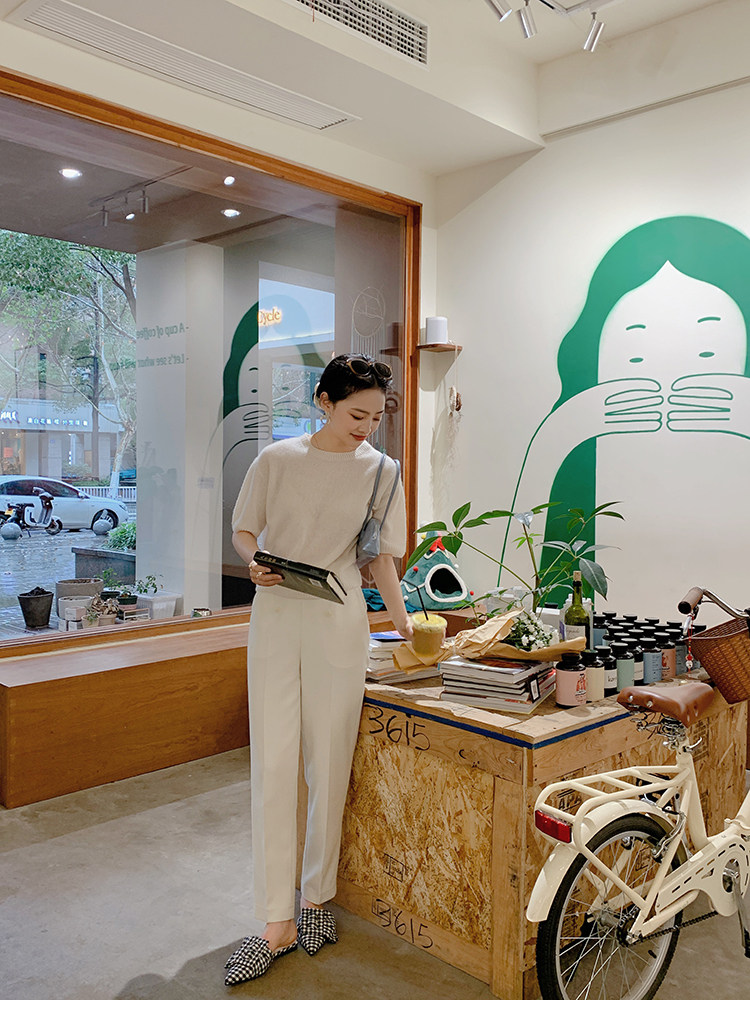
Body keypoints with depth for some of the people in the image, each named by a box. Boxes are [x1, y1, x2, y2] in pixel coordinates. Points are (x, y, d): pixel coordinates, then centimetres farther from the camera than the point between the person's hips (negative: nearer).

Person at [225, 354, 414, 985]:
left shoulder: (382, 471, 4)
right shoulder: (277, 460, 2)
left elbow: (381, 556, 9)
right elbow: (244, 530, 10)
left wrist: (402, 619, 1)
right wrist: (256, 564, -11)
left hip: (341, 623, 0)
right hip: (276, 618, 0)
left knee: (329, 764, 6)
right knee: (273, 763, -2)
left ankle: (317, 899, 26)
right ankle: (278, 923, 8)